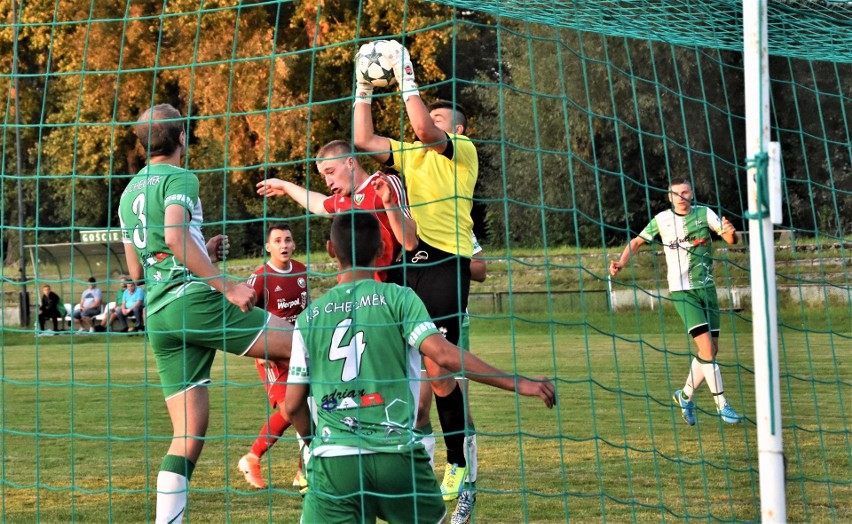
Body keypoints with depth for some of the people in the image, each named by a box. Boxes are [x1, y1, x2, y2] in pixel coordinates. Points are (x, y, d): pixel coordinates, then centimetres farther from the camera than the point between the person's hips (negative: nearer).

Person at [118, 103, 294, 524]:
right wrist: (226, 285, -19)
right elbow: (175, 236, -18)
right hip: (194, 299, -8)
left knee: (189, 434, 5)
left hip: (158, 315, 8)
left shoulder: (129, 193, 24)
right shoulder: (179, 179, 0)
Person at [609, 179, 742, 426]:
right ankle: (722, 405, -11)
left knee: (711, 350, 6)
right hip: (682, 291, -3)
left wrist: (731, 232, -28)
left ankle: (685, 395, 25)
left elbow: (730, 239, -4)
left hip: (706, 287, 3)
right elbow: (637, 241, 10)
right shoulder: (662, 219, 0)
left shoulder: (704, 213, 2)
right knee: (706, 346, -16)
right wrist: (621, 262, -6)